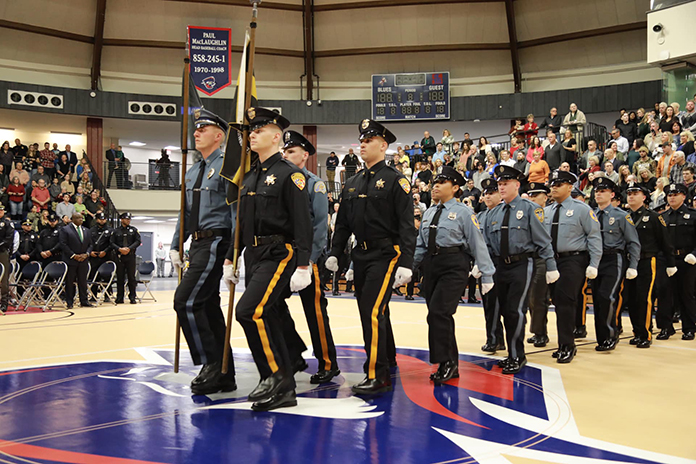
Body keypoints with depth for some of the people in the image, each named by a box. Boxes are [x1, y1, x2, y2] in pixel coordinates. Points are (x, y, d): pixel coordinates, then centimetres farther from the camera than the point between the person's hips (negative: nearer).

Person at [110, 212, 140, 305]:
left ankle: (132, 297, 4)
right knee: (120, 277, 2)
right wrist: (119, 249, -14)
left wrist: (129, 248, -12)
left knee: (131, 277, -1)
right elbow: (112, 243, 3)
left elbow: (137, 241, 1)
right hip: (120, 256, 0)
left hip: (131, 256, 0)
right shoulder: (116, 231, 8)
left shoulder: (134, 230, 10)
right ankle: (120, 298, 8)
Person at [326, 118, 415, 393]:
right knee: (372, 315, 12)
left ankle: (377, 376, -6)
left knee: (373, 313, -14)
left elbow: (407, 225, -12)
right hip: (361, 256, 7)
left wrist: (406, 263, -19)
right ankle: (386, 369, 25)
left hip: (386, 255, -7)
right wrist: (334, 254, 11)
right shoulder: (352, 184, 14)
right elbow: (343, 223, 18)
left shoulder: (395, 181, -6)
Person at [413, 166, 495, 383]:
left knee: (438, 312, -17)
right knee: (439, 316, 9)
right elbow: (420, 245, 20)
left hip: (454, 265, -6)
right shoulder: (428, 213, 17)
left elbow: (478, 244, -3)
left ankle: (447, 362, -3)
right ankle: (449, 365, 20)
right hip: (431, 264, 7)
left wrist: (487, 275, -6)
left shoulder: (463, 212, -1)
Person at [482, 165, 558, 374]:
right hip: (501, 265, 6)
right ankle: (512, 355, 22)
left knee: (515, 310, -11)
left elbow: (543, 241, -4)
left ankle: (518, 357, 3)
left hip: (522, 265, -5)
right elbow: (487, 243, 16)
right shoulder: (493, 213, 12)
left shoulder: (530, 209, -3)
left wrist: (551, 267, -6)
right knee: (505, 310, 9)